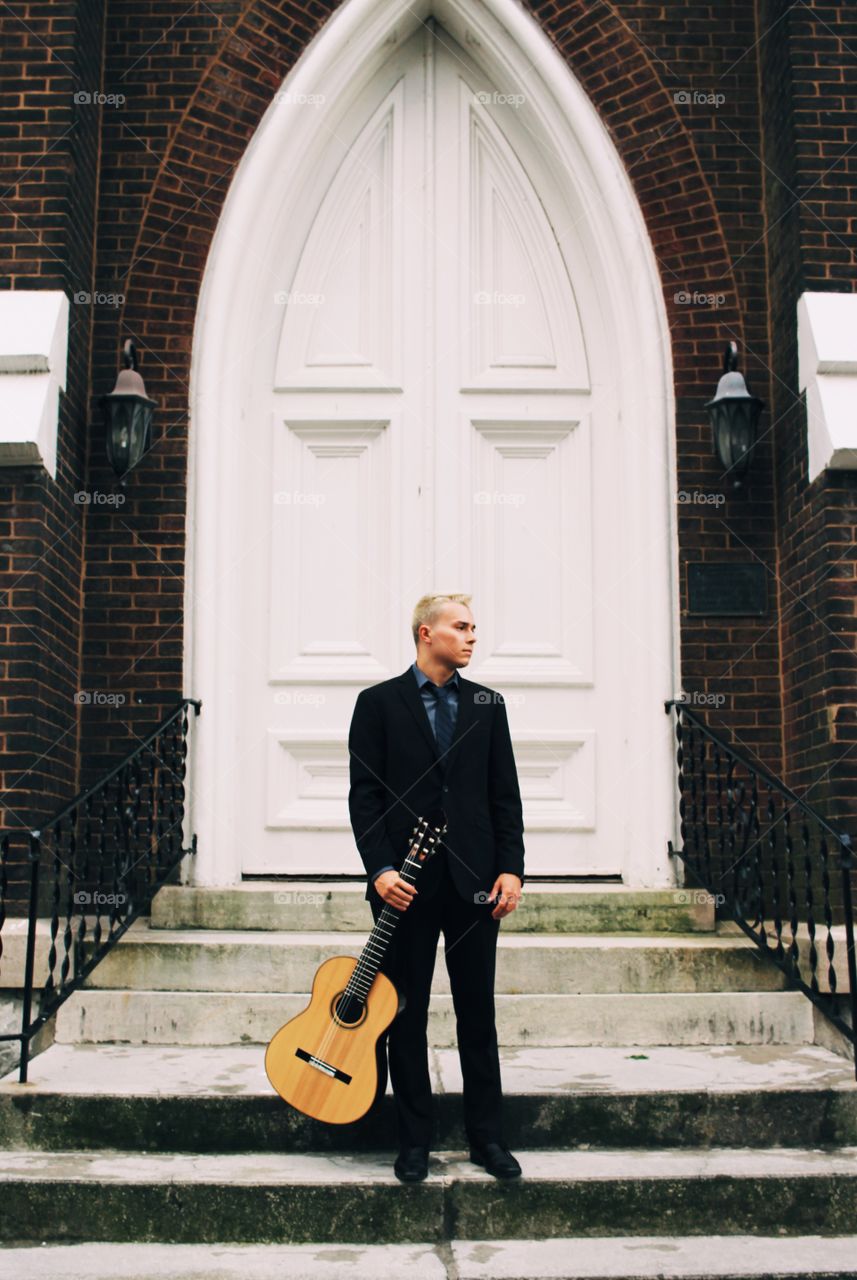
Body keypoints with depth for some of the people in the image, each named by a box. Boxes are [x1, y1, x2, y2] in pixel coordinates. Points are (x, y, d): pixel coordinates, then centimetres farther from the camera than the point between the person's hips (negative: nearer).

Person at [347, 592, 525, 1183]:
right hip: (406, 882, -2)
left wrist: (511, 867, -2)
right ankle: (415, 1140, 19)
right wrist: (381, 868, -13)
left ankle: (488, 1137, 20)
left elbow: (505, 794, 8)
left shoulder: (487, 704, 9)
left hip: (474, 881, 2)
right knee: (406, 1016, 6)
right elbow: (364, 795, -3)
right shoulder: (379, 702, 1)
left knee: (478, 1013, 8)